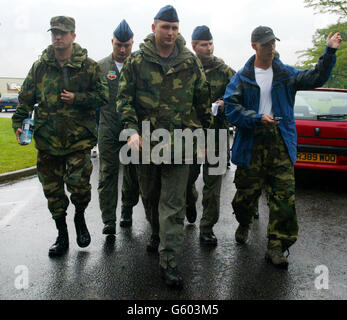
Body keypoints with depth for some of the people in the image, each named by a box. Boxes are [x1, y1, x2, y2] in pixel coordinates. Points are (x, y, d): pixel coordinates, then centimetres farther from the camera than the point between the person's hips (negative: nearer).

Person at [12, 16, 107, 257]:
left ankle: (80, 217, 21)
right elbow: (26, 99, 10)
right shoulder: (40, 66, 7)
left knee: (79, 184, -13)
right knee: (52, 190, 9)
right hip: (47, 138, 3)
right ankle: (62, 235, 27)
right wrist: (19, 123, -2)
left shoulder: (88, 66, 1)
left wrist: (77, 98, -13)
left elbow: (102, 96, 0)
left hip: (79, 138, -3)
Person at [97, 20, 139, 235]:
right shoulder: (101, 67, 8)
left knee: (133, 173, 9)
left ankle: (127, 212, 27)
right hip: (109, 129, 1)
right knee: (108, 173, -3)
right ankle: (109, 220, 2)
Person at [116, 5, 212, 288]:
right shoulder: (137, 61, 2)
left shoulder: (190, 62, 4)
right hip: (146, 140, 1)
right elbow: (124, 98, 1)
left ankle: (168, 262, 3)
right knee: (150, 195, 18)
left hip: (179, 143, -1)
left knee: (173, 203, -3)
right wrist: (132, 130, -13)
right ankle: (157, 231, 45)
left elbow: (203, 101, 11)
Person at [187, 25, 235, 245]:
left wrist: (224, 103, -13)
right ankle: (191, 203, 45)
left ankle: (207, 228, 13)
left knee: (213, 183, 1)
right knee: (188, 176, 9)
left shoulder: (224, 71, 5)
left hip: (216, 133, 0)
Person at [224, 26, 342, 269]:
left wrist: (330, 53, -7)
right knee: (247, 192, 8)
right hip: (251, 143, -1)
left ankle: (276, 247, 3)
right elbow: (232, 107, -4)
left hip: (280, 143, 1)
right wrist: (258, 118, -16)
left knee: (284, 196, -6)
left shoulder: (286, 73, 11)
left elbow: (315, 78, 5)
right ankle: (244, 225, 38)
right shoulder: (242, 77, 5)